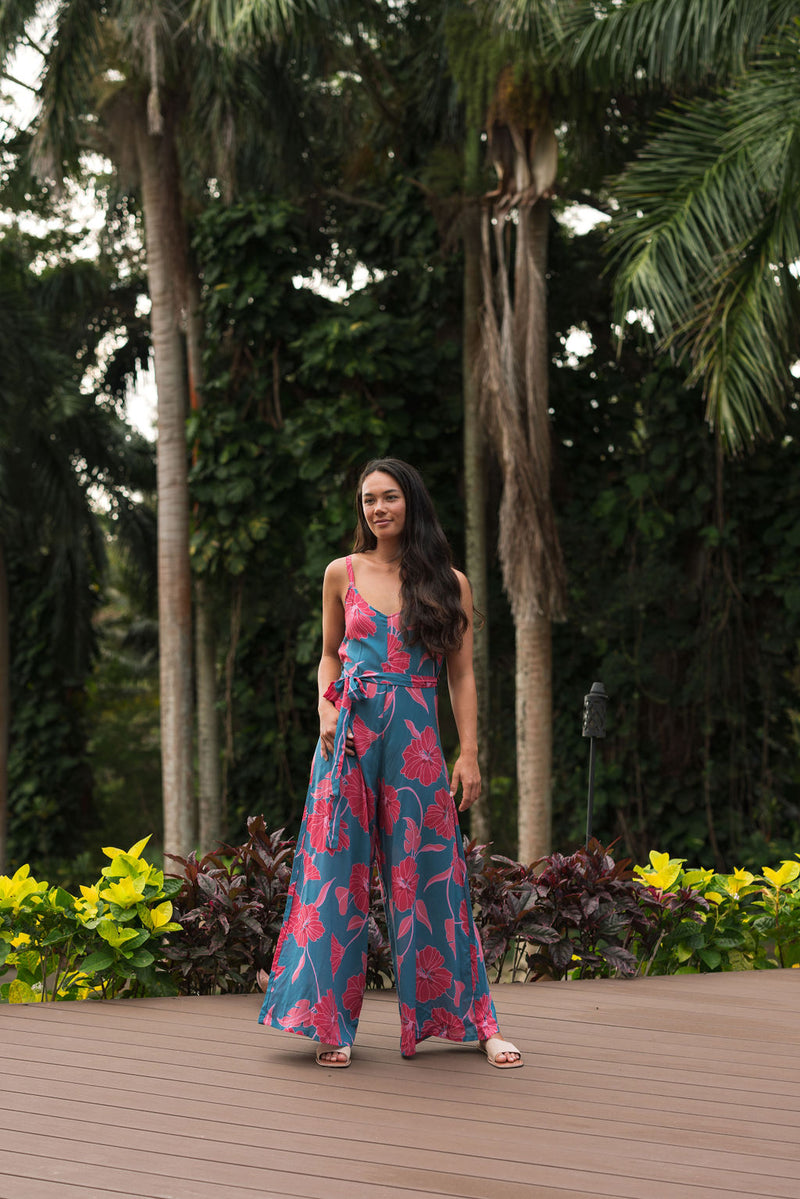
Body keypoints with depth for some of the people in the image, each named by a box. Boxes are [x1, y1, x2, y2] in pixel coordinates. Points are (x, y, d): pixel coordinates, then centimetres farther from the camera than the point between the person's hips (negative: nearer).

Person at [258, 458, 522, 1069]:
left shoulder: (450, 583, 6)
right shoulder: (343, 573, 8)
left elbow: (462, 675, 7)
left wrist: (470, 754, -1)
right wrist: (326, 712, -2)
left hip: (416, 742, -1)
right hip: (350, 736, 1)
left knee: (429, 878, 2)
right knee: (338, 875, -1)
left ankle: (473, 1019, 13)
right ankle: (334, 1025, 7)